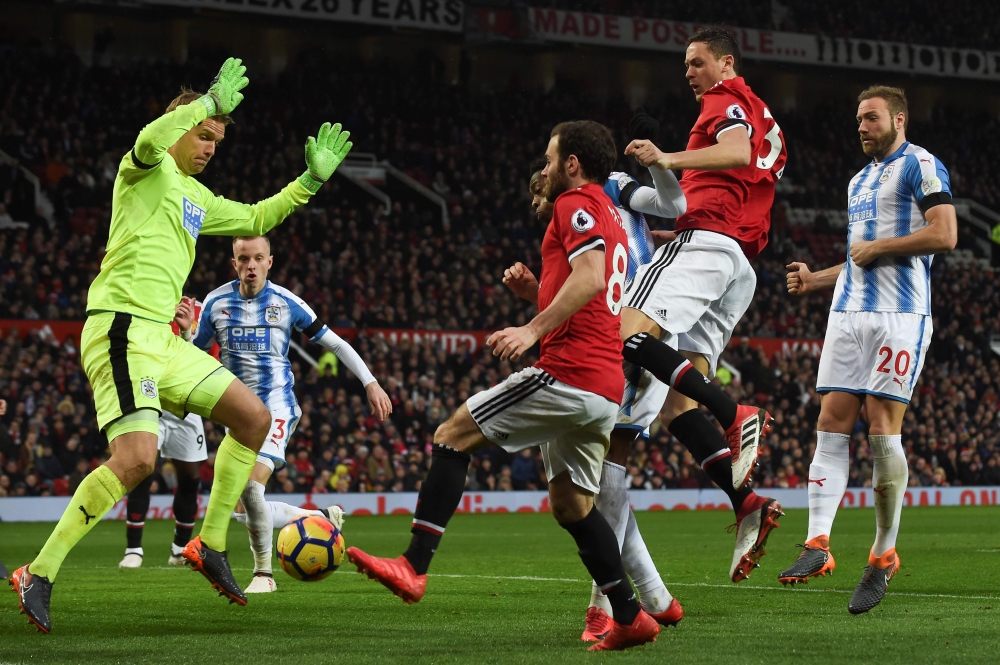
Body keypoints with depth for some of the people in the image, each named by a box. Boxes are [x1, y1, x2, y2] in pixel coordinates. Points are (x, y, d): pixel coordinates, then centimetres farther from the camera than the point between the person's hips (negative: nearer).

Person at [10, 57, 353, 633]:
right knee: (137, 458, -23)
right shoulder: (148, 169, -2)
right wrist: (213, 101, -21)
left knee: (254, 417, 7)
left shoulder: (197, 196, 23)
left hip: (161, 338, 9)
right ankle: (39, 574, -16)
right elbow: (151, 139, -28)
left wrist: (311, 180, 29)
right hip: (121, 330, -9)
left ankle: (211, 545, 16)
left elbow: (256, 220, 37)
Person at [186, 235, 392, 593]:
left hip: (277, 406, -4)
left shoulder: (287, 303, -5)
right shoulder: (216, 304, 0)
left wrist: (371, 383, -3)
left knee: (250, 483, -26)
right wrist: (184, 331, -14)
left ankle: (263, 573, -10)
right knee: (245, 510, 6)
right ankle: (321, 517, 30)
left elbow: (335, 343, 2)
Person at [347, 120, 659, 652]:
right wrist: (536, 292, 19)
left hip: (566, 373, -10)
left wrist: (534, 328, -25)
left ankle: (412, 566, -10)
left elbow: (590, 277, -22)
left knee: (452, 435, -5)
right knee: (570, 503, 14)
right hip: (604, 388, 10)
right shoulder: (611, 219, 26)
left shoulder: (577, 205, -4)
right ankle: (630, 618, 10)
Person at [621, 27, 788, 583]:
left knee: (630, 334, -27)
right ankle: (747, 502, -17)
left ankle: (737, 415, -39)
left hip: (706, 236, -9)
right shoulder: (765, 121, 34)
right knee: (674, 400, -2)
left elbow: (737, 151, -16)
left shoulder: (728, 98, 5)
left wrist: (669, 160, -30)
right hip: (743, 263, 9)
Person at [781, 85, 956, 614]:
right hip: (848, 313, 8)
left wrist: (876, 248, -9)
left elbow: (944, 235, -13)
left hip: (899, 316, -8)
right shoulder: (859, 182, 26)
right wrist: (814, 280, 19)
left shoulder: (920, 166, -1)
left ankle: (883, 556, -2)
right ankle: (817, 545, -12)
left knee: (883, 428, -10)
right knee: (831, 424, -5)